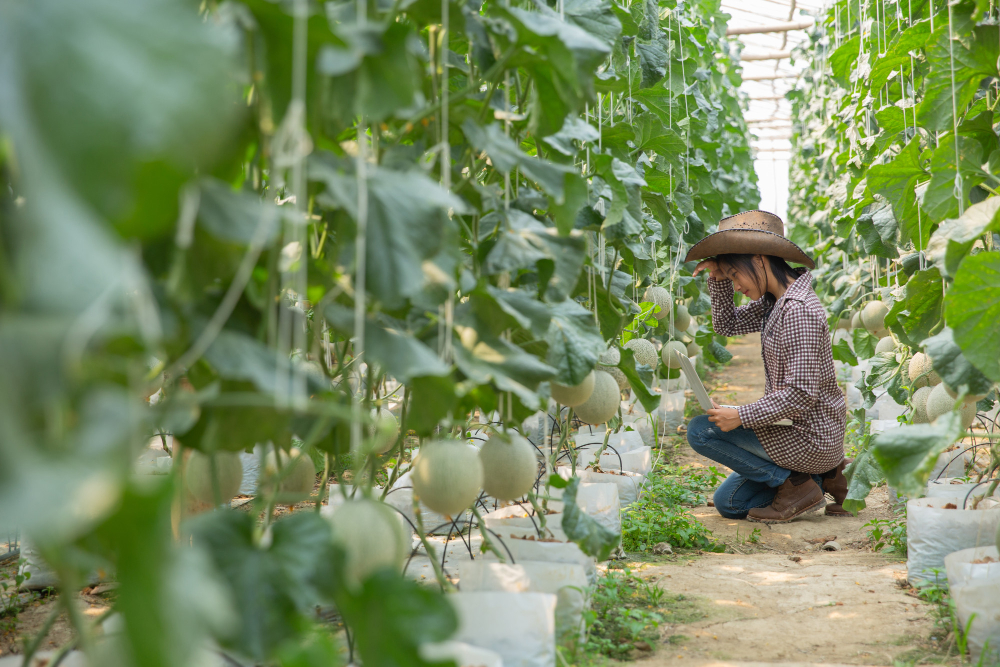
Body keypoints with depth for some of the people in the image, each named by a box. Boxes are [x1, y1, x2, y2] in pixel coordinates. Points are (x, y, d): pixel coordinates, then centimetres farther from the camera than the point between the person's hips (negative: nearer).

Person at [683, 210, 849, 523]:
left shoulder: (797, 311, -24)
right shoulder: (774, 300, 4)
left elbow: (801, 394, -27)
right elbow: (728, 325, 17)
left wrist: (741, 417, -23)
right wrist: (719, 278, 2)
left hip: (810, 438, -10)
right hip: (797, 428, 10)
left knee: (700, 430, -10)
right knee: (728, 503, 17)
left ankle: (796, 485, -6)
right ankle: (824, 477, 14)